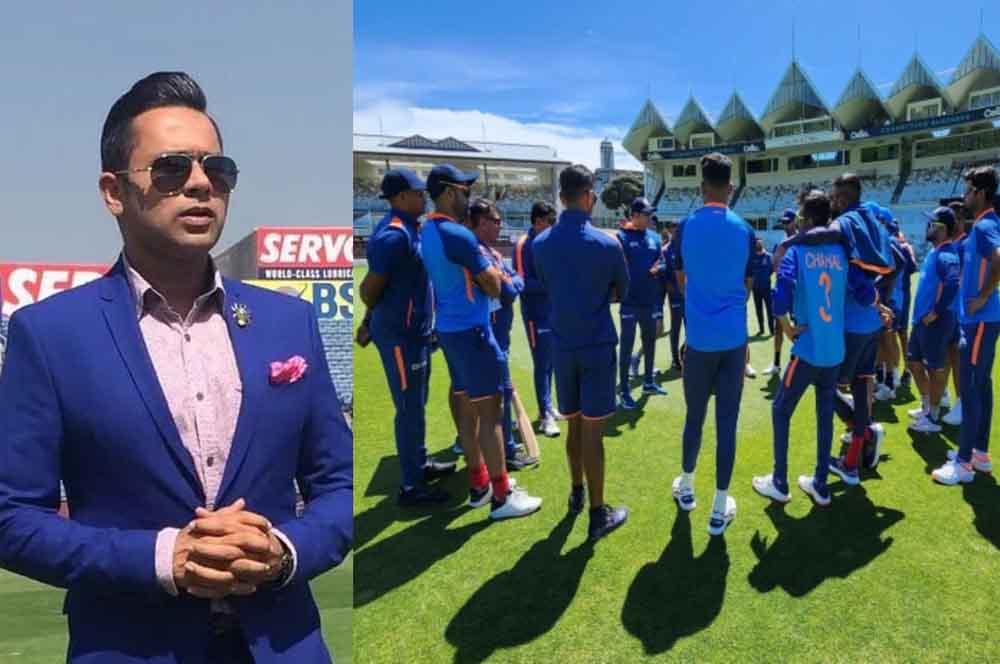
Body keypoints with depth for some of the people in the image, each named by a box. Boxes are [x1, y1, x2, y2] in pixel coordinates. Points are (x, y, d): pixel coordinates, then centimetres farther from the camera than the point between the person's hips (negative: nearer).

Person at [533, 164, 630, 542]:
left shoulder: (541, 243, -1)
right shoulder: (606, 244, -12)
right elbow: (622, 292, 3)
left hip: (563, 346, 4)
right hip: (597, 346, -4)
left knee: (573, 425, 18)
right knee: (592, 431, 0)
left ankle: (576, 494, 34)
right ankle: (598, 515, 9)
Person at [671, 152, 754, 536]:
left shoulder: (687, 227, -2)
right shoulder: (744, 230, 0)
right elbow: (748, 286, 9)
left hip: (699, 337, 0)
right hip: (734, 337, 0)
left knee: (695, 416, 14)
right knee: (727, 422, 4)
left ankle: (687, 486, 32)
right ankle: (720, 507, 11)